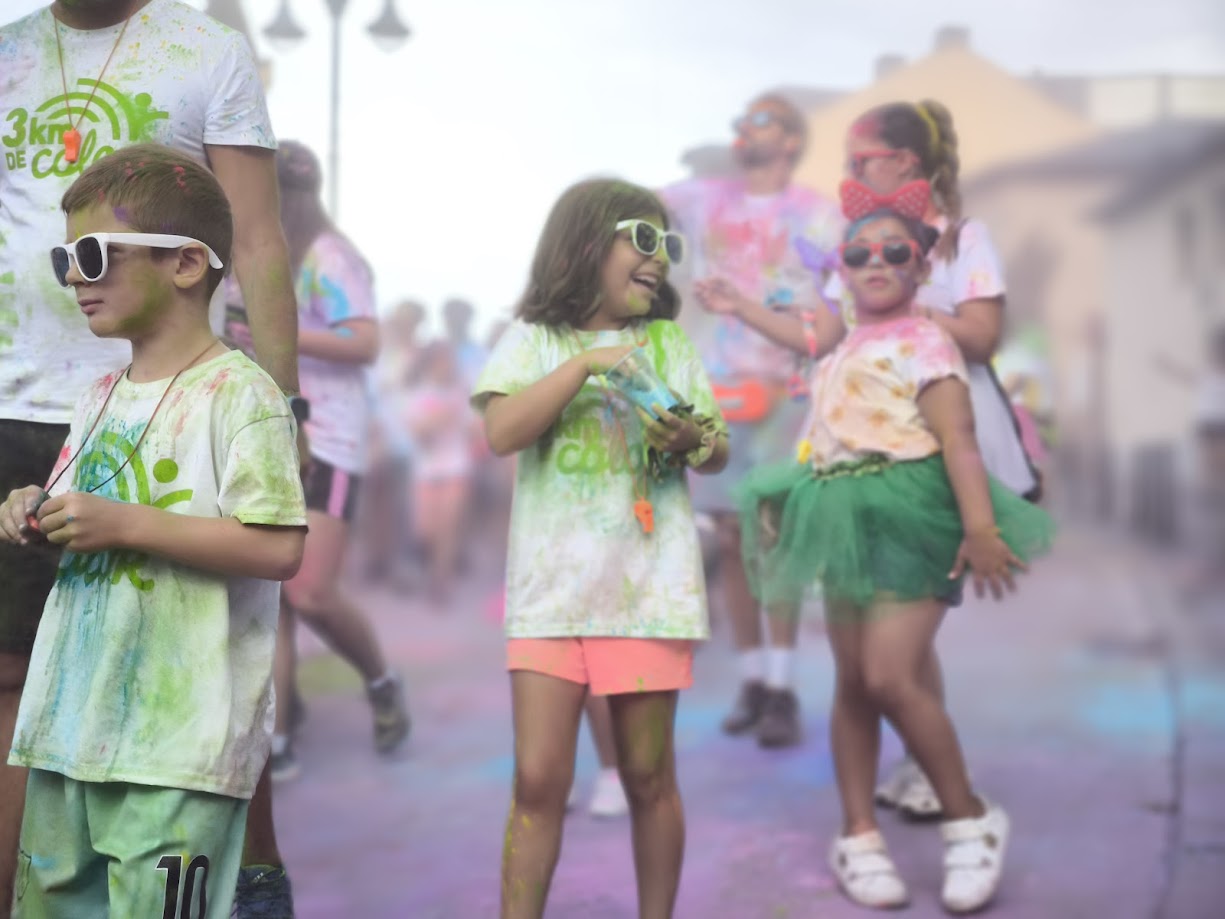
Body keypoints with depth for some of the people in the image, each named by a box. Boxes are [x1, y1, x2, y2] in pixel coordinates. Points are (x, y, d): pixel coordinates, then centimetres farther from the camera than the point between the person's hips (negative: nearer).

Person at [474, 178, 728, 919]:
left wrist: (693, 439, -11)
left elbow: (718, 453, 12)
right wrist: (584, 364, -15)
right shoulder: (535, 340, 5)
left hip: (648, 586, 2)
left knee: (649, 776, 7)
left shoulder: (668, 341, 11)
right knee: (539, 779, -3)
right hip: (551, 587, -1)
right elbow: (502, 432, -11)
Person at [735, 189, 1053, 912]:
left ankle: (972, 819, 3)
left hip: (907, 521, -8)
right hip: (848, 523, 8)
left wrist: (980, 528, -25)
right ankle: (859, 835, 21)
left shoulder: (924, 343, -7)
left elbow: (958, 440, -16)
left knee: (890, 677, -16)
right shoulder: (845, 351, 16)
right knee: (852, 683, 10)